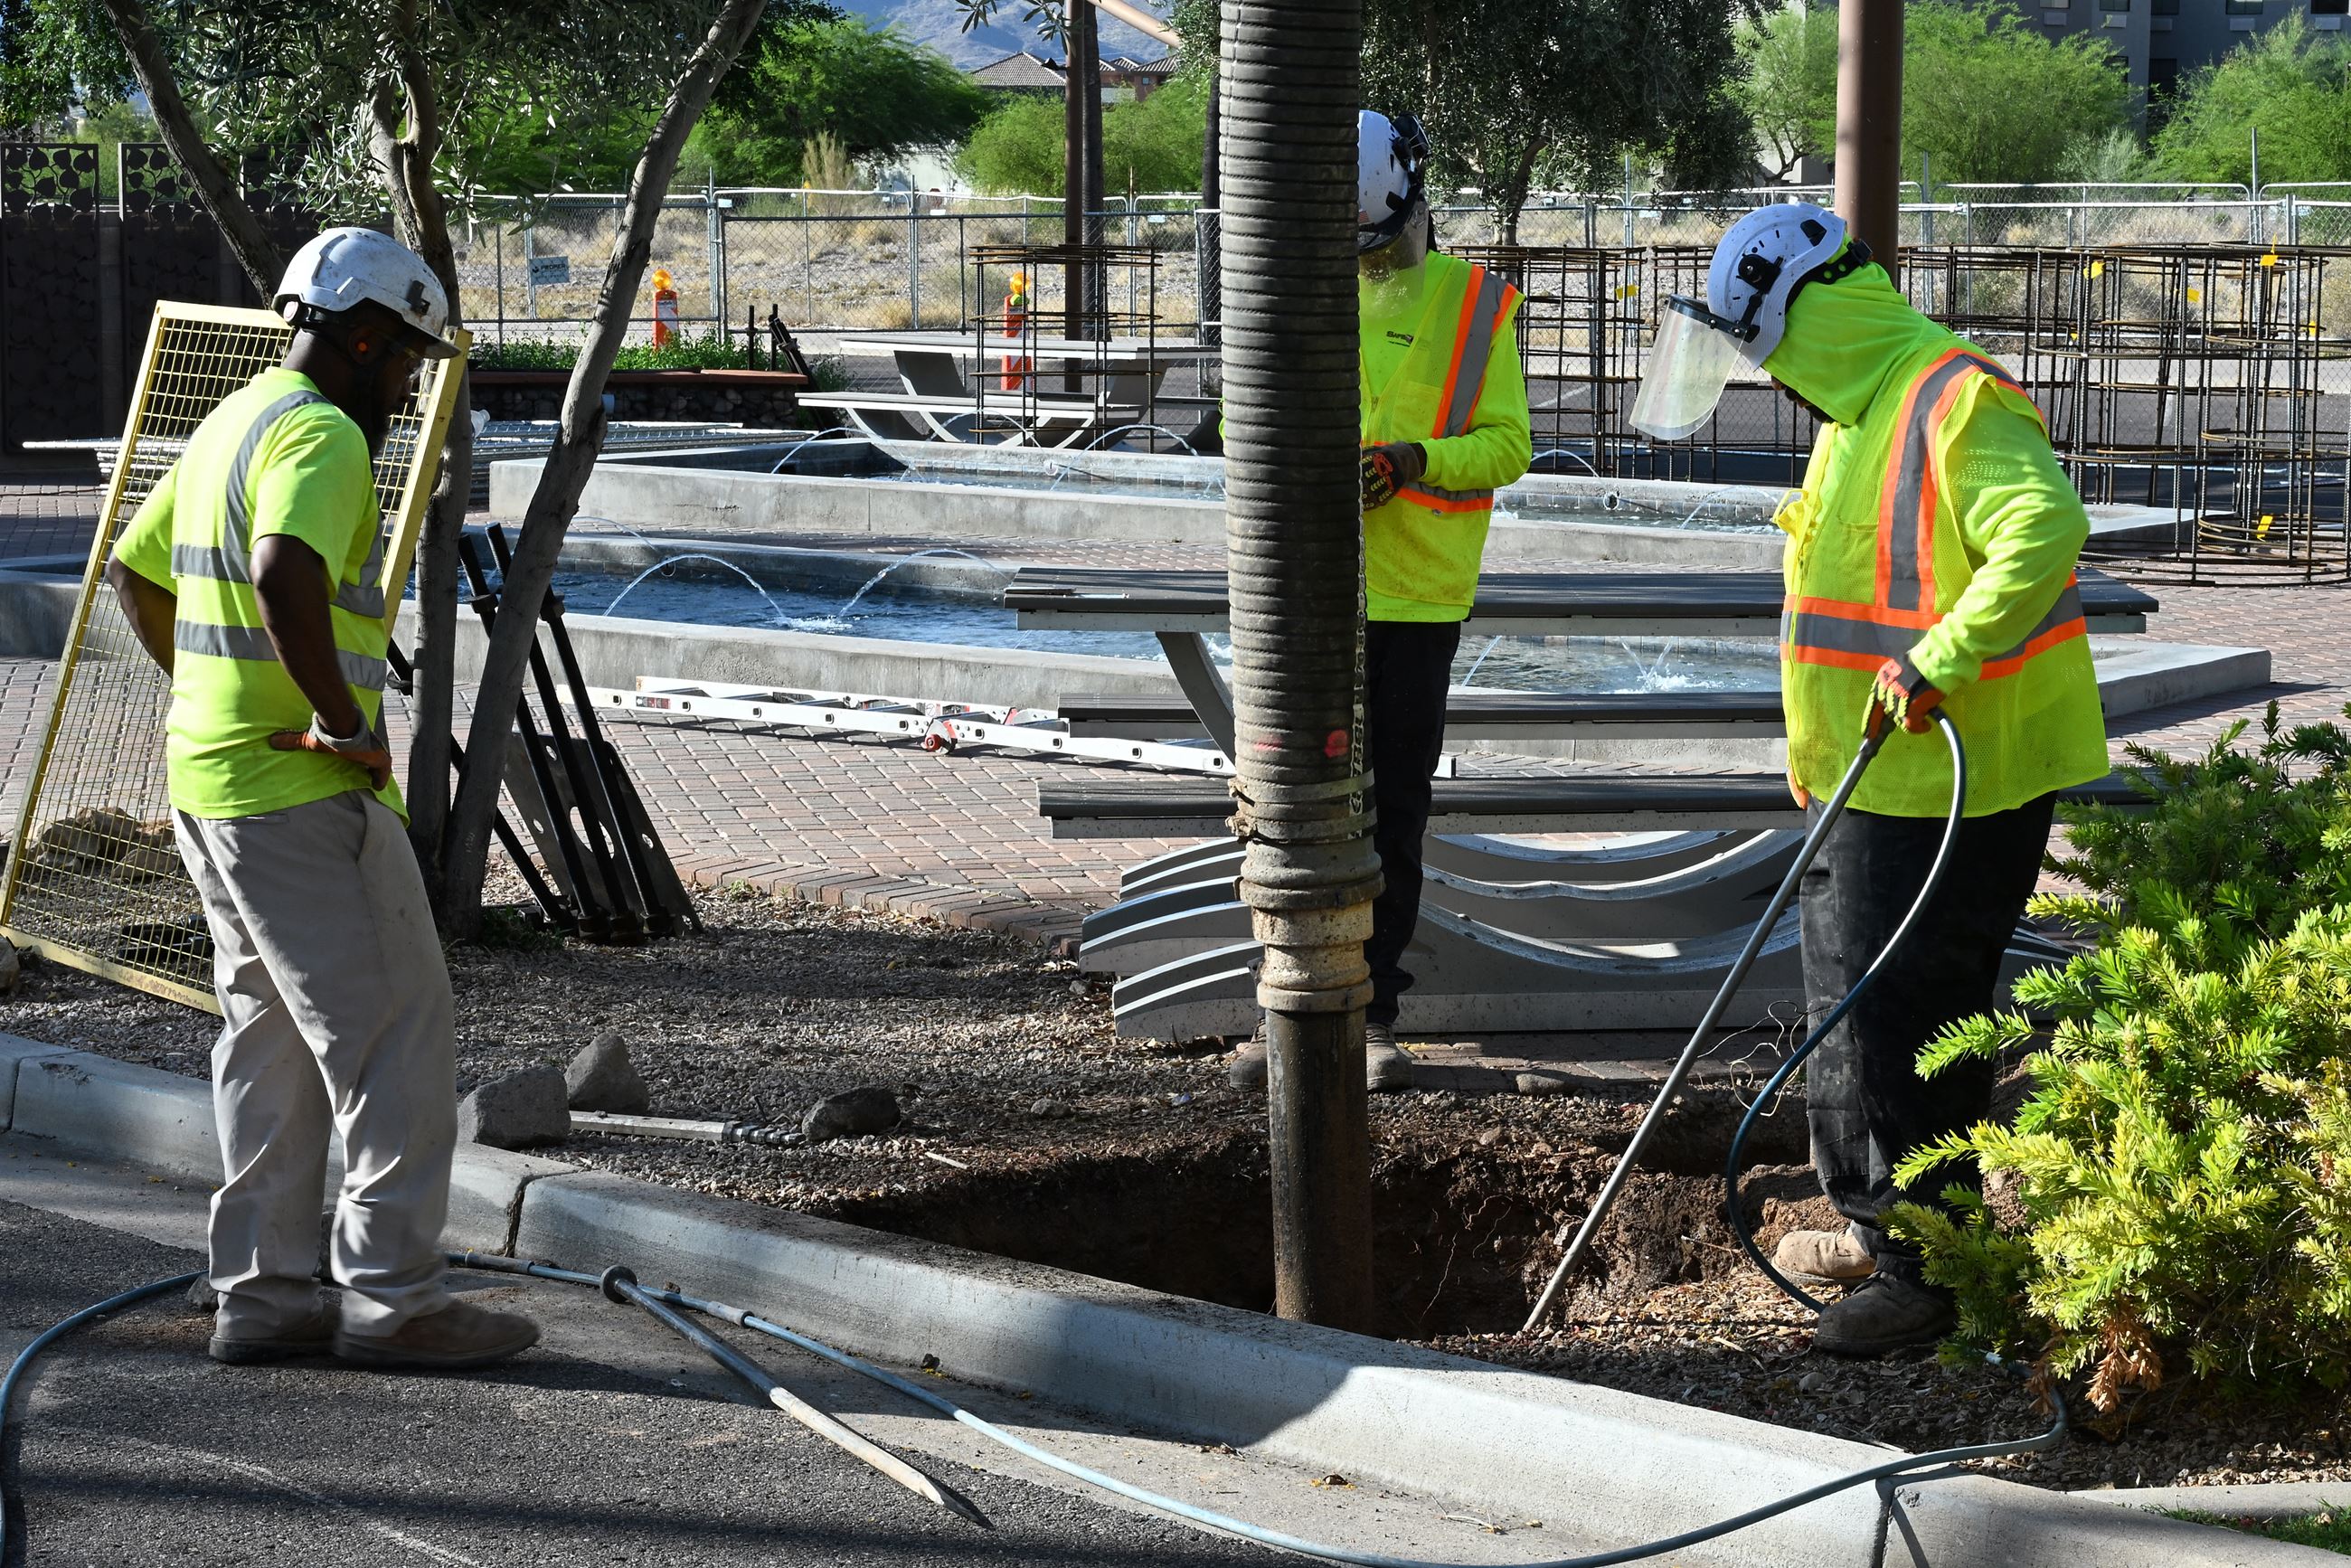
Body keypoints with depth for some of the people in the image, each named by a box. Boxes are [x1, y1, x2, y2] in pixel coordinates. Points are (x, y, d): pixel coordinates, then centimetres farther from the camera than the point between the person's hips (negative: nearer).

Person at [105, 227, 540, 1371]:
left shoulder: (230, 425, 16)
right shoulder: (321, 437, -16)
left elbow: (134, 571, 26)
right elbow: (284, 573, -34)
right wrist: (346, 716, -25)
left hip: (210, 777, 10)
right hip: (305, 798, -10)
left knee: (272, 1044, 15)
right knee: (398, 1037, -4)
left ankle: (262, 1294, 17)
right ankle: (392, 1297, -3)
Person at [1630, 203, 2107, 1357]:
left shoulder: (1954, 399, -18)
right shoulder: (1861, 408, 16)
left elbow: (2046, 527, -34)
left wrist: (1941, 660, -36)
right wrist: (1820, 760, 27)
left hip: (1956, 784, -11)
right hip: (1874, 777, 11)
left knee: (1896, 1023, -8)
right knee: (1854, 1005, 19)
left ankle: (1929, 1271, -1)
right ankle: (1883, 1227, 32)